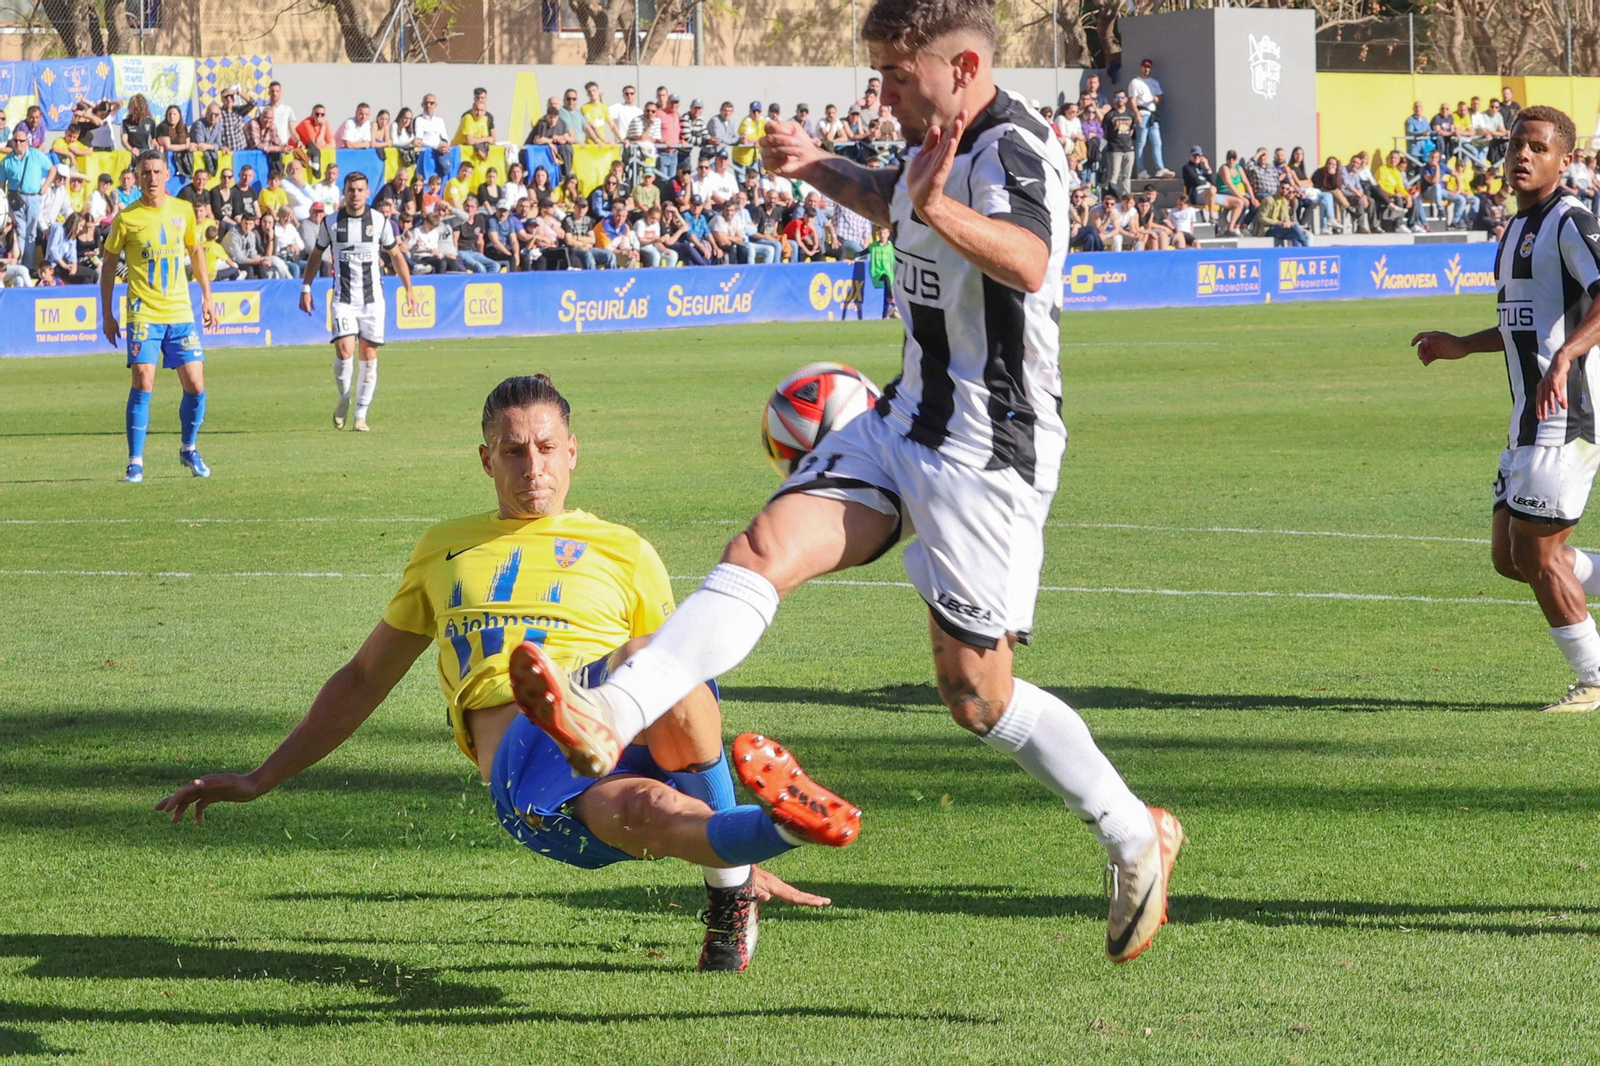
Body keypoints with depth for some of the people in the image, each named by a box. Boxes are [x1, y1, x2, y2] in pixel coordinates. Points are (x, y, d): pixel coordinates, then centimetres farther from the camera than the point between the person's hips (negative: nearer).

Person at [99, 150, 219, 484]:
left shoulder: (183, 210, 5)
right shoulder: (127, 217, -4)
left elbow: (196, 252, 20)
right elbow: (109, 264, 4)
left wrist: (207, 298, 17)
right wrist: (107, 314, 3)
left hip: (181, 312, 3)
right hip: (144, 314, -3)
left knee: (195, 386, 1)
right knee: (143, 384, -13)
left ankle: (189, 449, 25)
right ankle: (135, 463, -6)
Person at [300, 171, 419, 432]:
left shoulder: (379, 221, 0)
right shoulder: (330, 222, 0)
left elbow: (396, 255, 11)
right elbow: (316, 255, 14)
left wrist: (409, 289, 7)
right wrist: (306, 288, 10)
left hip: (372, 298, 1)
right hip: (343, 299, -1)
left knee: (369, 355, 1)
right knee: (344, 351, -17)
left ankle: (361, 415, 10)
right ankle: (344, 398, 10)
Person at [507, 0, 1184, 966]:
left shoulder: (1013, 149, -19)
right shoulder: (944, 145, 10)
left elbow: (1029, 262, -43)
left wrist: (939, 210, -59)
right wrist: (821, 169, 18)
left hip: (989, 454, -8)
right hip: (905, 424, 9)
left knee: (976, 695, -2)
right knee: (763, 551, -12)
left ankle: (1137, 839, 17)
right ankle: (607, 722, -27)